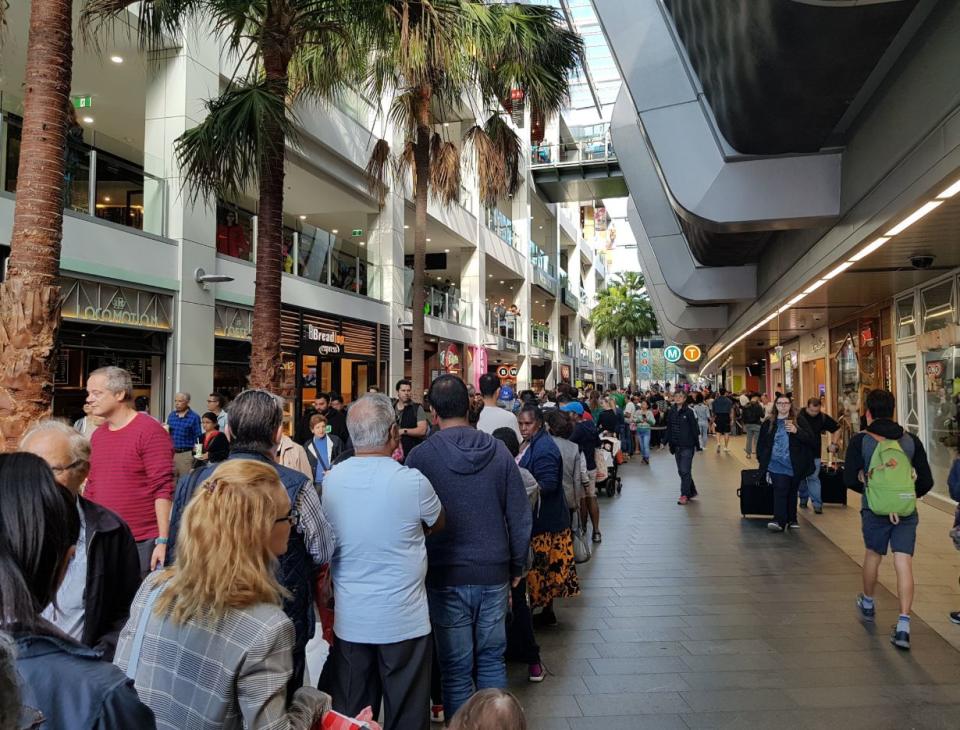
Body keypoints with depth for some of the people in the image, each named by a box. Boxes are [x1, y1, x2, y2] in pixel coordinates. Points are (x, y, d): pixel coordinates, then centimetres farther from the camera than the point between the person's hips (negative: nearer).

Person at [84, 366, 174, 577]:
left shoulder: (150, 431, -11)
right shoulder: (97, 436, 11)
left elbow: (163, 489, -15)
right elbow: (91, 489, 18)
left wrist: (163, 541, -19)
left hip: (142, 544, -6)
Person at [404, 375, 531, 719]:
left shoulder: (421, 455, -11)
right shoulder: (498, 451, -4)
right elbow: (521, 516, 0)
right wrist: (516, 566, 11)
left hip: (446, 576, -2)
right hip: (494, 574, 2)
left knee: (456, 669, 10)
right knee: (492, 660, 17)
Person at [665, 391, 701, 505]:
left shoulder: (688, 412, -8)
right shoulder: (671, 412, 6)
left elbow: (694, 429, -8)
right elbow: (668, 428, 11)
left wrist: (697, 444, -9)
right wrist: (669, 442, 5)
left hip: (687, 446, -6)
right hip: (676, 446, 6)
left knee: (685, 470, -7)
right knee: (681, 471, 12)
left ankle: (685, 495, -1)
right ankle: (692, 491, 27)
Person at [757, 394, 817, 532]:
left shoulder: (798, 421, 2)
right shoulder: (768, 423, 7)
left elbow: (812, 440, -4)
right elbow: (761, 444, 13)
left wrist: (797, 431, -17)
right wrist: (763, 461, 6)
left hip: (795, 465, 1)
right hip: (777, 465, -1)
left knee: (792, 493, 13)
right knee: (780, 491, -15)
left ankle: (791, 520, 26)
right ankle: (779, 521, -17)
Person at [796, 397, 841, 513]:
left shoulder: (823, 418, -4)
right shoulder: (799, 416, -11)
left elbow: (837, 429, 9)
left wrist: (833, 443, 2)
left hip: (815, 454, 0)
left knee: (814, 478, -5)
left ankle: (817, 504, -3)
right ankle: (803, 500, 26)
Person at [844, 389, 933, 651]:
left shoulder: (860, 440, -3)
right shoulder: (911, 440, 5)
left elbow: (850, 479, -6)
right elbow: (926, 482, 6)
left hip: (875, 510, -1)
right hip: (907, 511, 1)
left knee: (873, 554, 20)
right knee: (904, 564, 2)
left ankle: (868, 604, 41)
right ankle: (903, 625, -4)